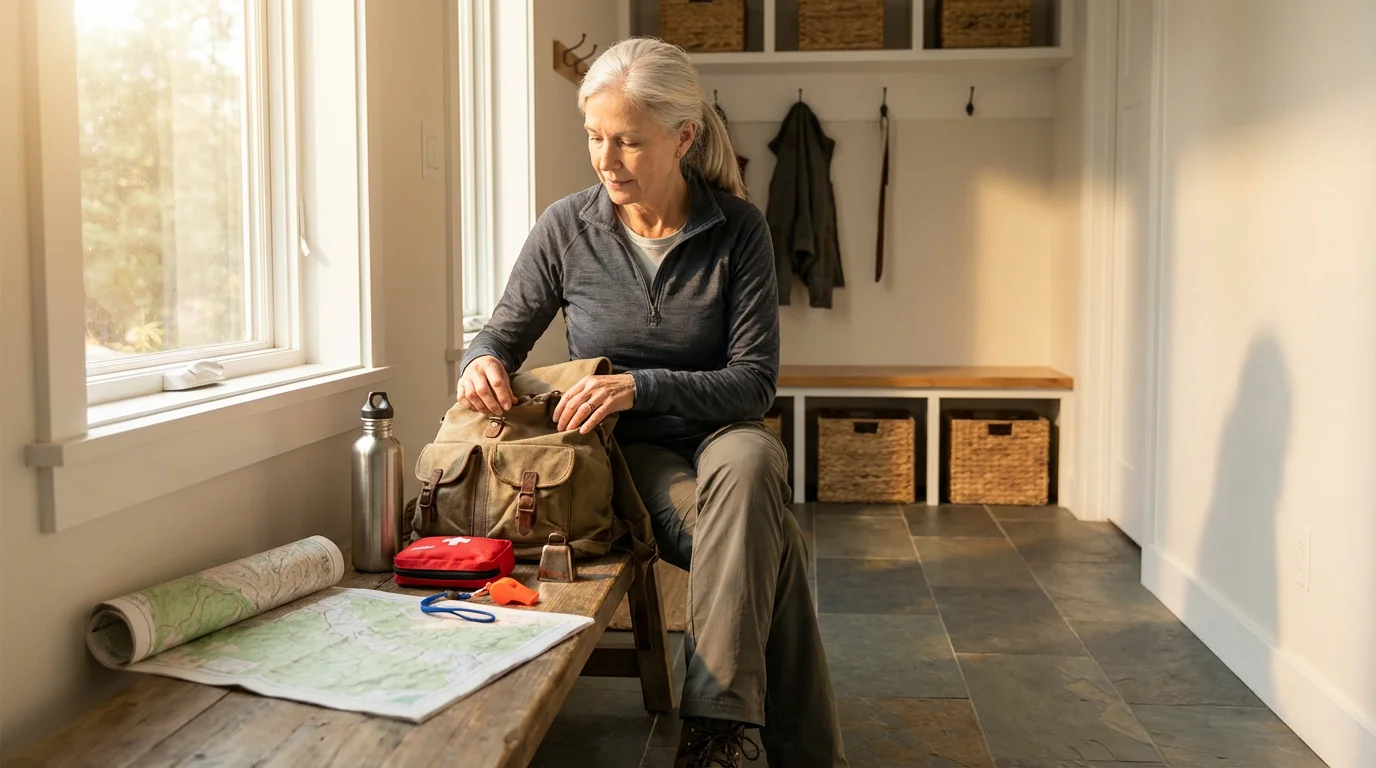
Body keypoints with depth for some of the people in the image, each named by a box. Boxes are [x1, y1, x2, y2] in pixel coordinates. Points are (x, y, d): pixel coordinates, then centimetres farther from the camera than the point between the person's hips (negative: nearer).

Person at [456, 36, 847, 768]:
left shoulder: (737, 227, -7)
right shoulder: (566, 228, -5)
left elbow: (755, 380, -10)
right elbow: (503, 332, 8)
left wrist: (643, 387, -27)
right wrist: (482, 363, -19)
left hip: (720, 436, 1)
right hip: (627, 454, 0)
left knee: (747, 462, -39)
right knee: (768, 543, -31)